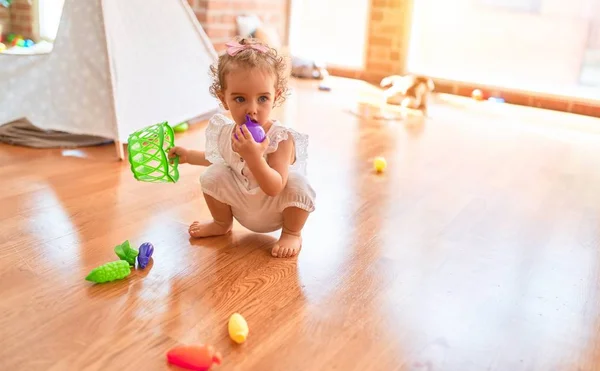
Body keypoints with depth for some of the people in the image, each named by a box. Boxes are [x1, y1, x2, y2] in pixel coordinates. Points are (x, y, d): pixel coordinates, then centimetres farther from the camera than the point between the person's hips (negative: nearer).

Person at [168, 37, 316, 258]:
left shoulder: (282, 138, -31)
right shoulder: (225, 131, -14)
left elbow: (274, 188, -39)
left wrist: (253, 156, -51)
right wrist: (188, 155, 16)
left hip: (276, 212, -5)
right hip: (241, 207, 5)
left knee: (298, 184, -32)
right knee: (213, 174, -13)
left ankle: (292, 233, -1)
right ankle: (222, 223, 17)